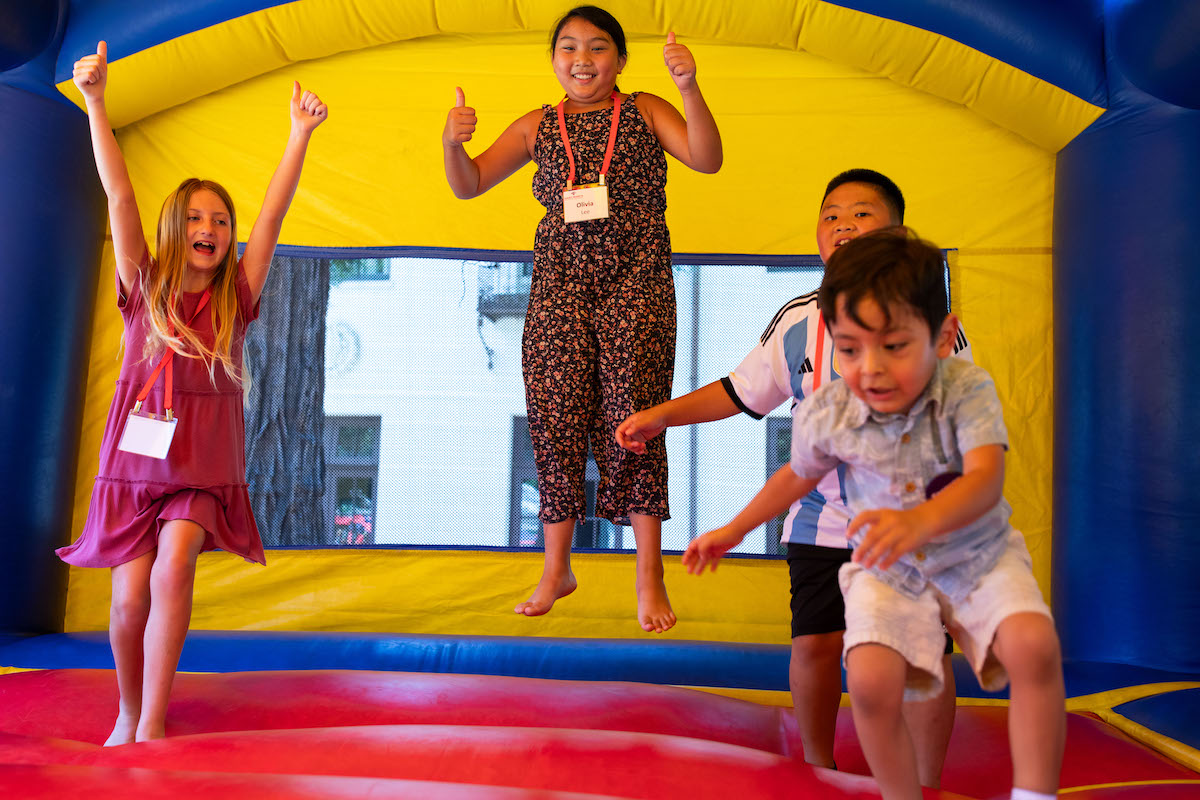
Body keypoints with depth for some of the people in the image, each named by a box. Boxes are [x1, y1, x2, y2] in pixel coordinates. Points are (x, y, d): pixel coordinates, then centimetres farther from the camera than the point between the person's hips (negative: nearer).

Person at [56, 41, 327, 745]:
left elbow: (273, 213, -4)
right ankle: (128, 714, 24)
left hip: (204, 465, 0)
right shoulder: (143, 288, 4)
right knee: (130, 601, -2)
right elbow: (119, 194, -6)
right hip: (136, 457, 1)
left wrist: (301, 133, -10)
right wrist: (96, 103, -13)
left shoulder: (235, 297, 4)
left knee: (173, 568, -22)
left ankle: (153, 724, -11)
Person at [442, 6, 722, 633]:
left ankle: (649, 576, 2)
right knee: (556, 421, 0)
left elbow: (708, 159, -4)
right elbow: (468, 185, 12)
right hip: (558, 283, 2)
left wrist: (689, 88, -19)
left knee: (632, 420, -8)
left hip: (635, 283, -2)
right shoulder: (538, 127, 16)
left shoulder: (645, 112, 11)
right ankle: (556, 570, 15)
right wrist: (452, 143, -9)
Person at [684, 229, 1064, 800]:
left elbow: (985, 479, -33)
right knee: (870, 679, -22)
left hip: (978, 554, 0)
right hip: (888, 571, 1)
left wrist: (919, 522, -54)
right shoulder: (825, 416, -14)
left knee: (1035, 645, -27)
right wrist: (733, 532, 18)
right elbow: (798, 475, 8)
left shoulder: (967, 390, -20)